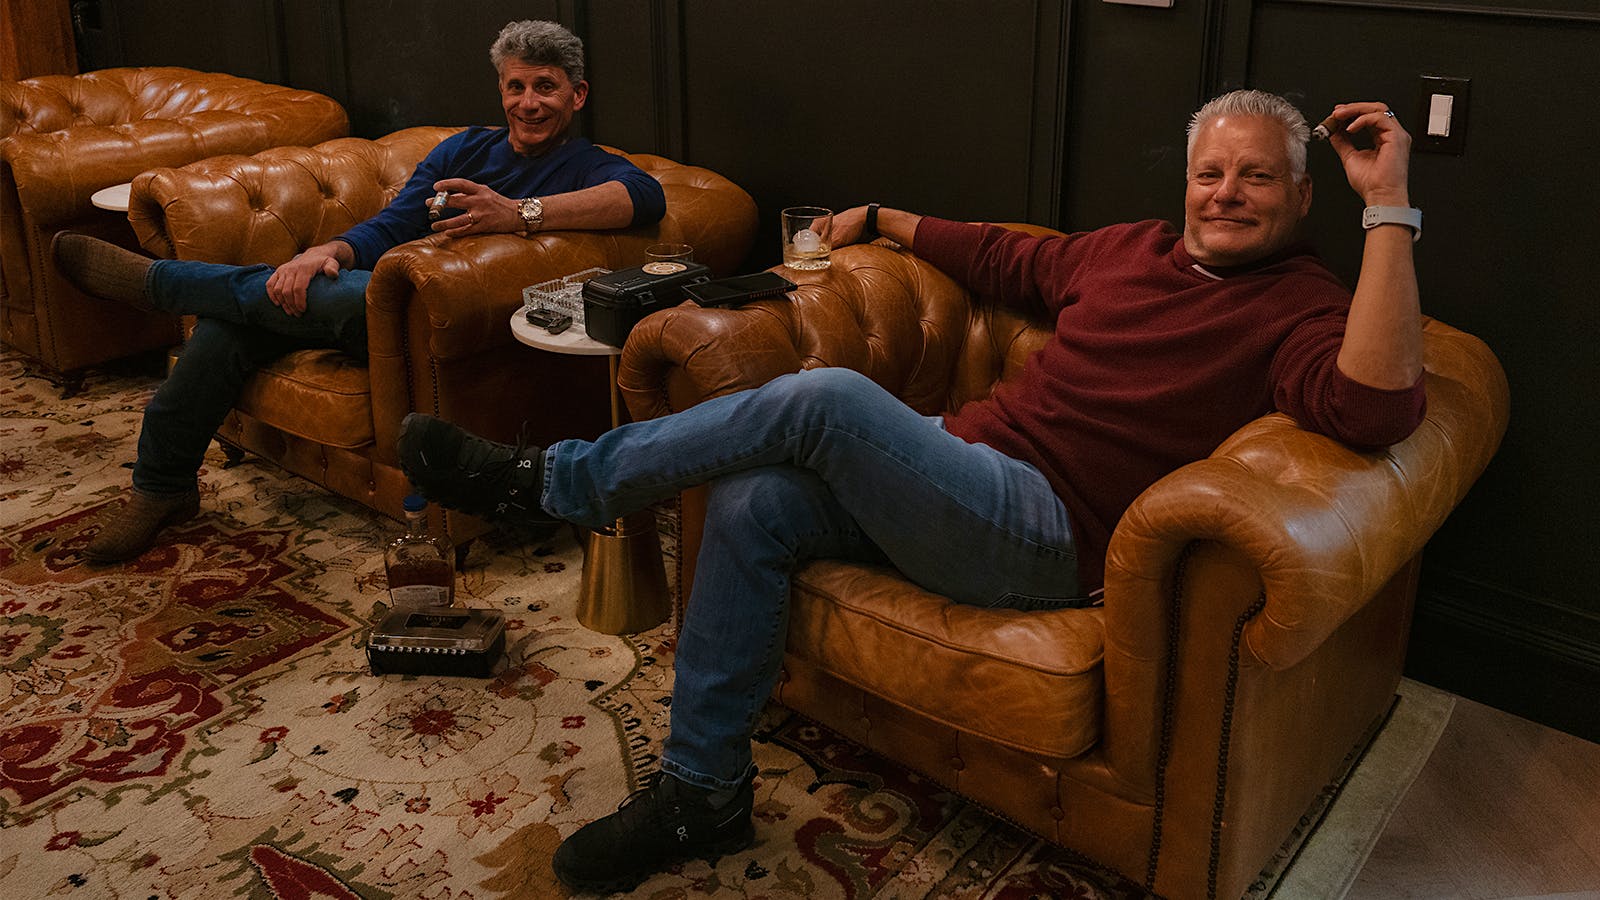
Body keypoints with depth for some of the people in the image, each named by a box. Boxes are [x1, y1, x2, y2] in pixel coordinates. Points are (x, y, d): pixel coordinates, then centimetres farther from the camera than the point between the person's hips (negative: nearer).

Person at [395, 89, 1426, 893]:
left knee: (825, 399, -26)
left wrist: (1390, 207, -24)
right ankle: (702, 794, -1)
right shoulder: (1135, 248, 19)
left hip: (1046, 531, -7)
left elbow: (1375, 404, -24)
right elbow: (1009, 259, 33)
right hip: (960, 468, 8)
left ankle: (548, 480, -10)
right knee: (752, 505, -13)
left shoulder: (1299, 305, -2)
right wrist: (882, 220, 39)